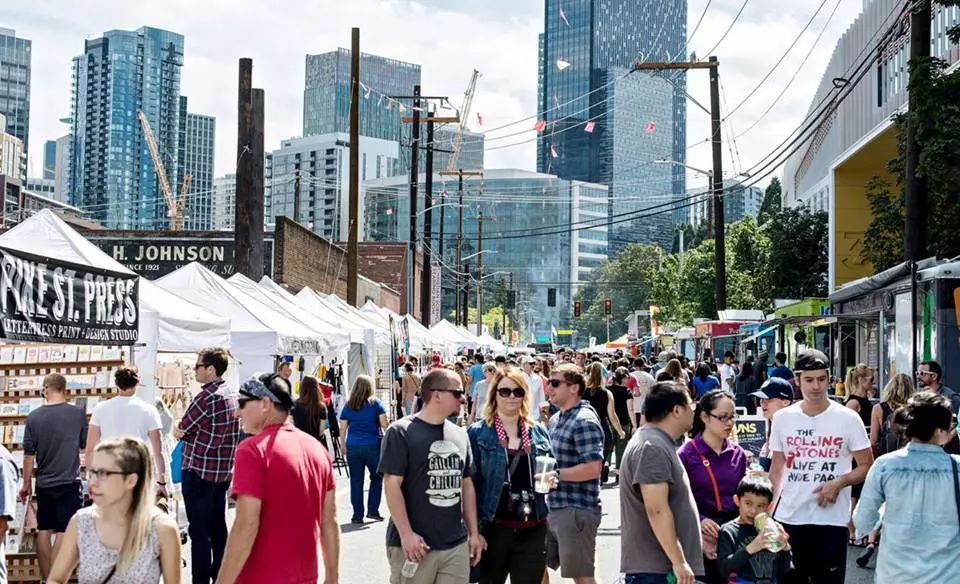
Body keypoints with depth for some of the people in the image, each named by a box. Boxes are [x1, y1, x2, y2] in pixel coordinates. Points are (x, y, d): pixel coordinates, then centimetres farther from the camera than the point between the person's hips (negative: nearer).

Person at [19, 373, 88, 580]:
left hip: (44, 483, 3)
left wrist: (27, 484, 10)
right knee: (63, 532, -2)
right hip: (69, 482, -3)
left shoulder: (34, 417, -3)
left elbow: (29, 453, 0)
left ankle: (46, 579, 17)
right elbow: (86, 445, 5)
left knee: (44, 531, 12)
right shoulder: (78, 413, -8)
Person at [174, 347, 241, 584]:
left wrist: (179, 429, 8)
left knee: (199, 531, -3)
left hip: (199, 470, -8)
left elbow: (181, 431, -12)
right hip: (223, 471, 8)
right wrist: (196, 431, 6)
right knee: (218, 527, 15)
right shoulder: (232, 394, 9)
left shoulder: (207, 397, -18)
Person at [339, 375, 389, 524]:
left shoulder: (348, 406, 6)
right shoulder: (375, 403, -1)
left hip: (352, 446, 2)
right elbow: (384, 424, -6)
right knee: (376, 478, 14)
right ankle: (373, 510, 9)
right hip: (373, 445, -2)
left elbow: (342, 429, 6)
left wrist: (343, 445, 14)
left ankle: (357, 515, 7)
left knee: (356, 482, 5)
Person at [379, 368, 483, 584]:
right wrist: (406, 534, -17)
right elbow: (392, 485, -11)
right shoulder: (401, 432, -7)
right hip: (415, 545, -5)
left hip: (457, 546, 5)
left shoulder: (460, 434, 12)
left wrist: (474, 533, 13)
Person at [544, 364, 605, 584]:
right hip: (553, 506, 9)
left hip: (576, 510, -9)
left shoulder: (584, 421, -15)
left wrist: (555, 474, -17)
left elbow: (593, 468, -24)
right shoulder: (556, 419, 14)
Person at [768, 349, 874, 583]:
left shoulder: (848, 418, -3)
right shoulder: (782, 418, 5)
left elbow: (867, 466, 0)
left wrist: (839, 482, -17)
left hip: (831, 520, -3)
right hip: (788, 518, 3)